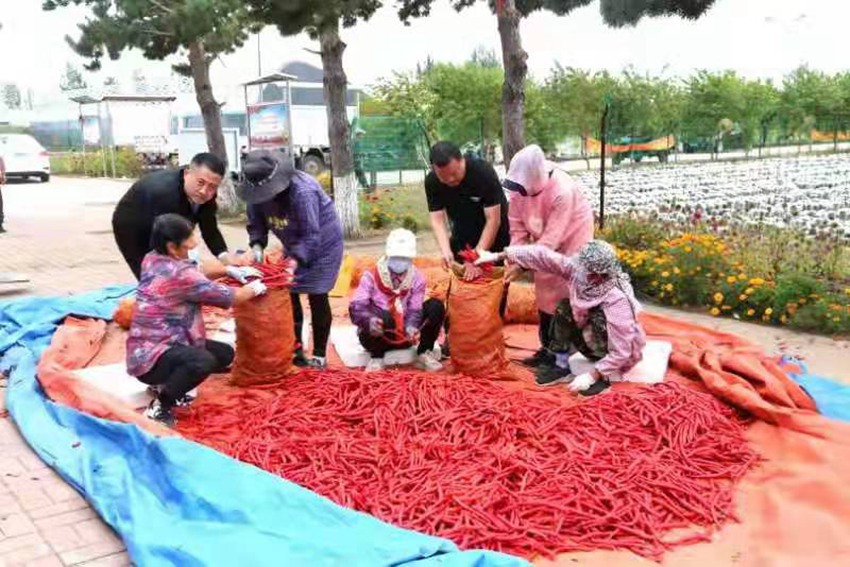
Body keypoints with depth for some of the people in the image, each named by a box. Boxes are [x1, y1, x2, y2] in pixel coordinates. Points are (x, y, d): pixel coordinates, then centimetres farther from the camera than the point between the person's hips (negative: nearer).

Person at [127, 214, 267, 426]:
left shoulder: (152, 259, 2)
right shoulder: (180, 274, -24)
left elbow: (195, 270, 19)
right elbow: (229, 297, -16)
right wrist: (254, 289, 3)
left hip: (159, 344, 10)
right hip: (150, 357, -10)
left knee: (225, 353, 15)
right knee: (204, 361, -37)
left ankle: (165, 384, 20)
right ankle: (160, 405, -14)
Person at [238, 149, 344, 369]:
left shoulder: (303, 191, -36)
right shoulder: (258, 192, -15)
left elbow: (311, 235, -33)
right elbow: (256, 223, -3)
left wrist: (295, 260, -39)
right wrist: (257, 245, -22)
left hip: (323, 243, -7)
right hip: (295, 246, 7)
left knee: (317, 297, -7)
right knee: (289, 294, 5)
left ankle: (319, 355, 2)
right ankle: (295, 349, 18)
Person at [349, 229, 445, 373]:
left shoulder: (417, 278, -3)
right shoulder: (371, 277, -13)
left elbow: (415, 310, -12)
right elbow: (356, 307, -25)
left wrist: (411, 327, -36)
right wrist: (369, 320, -48)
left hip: (404, 336, 3)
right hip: (377, 336, -3)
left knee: (436, 306, -13)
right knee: (383, 317, -38)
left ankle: (424, 354, -2)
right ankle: (376, 358, -10)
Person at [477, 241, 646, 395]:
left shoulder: (617, 301, -37)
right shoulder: (578, 269, -21)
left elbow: (621, 352, -34)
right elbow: (543, 256, -19)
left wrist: (592, 376, -34)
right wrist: (499, 256, -20)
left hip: (621, 353, -6)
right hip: (594, 342, 7)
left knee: (599, 317, -32)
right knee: (564, 307, -10)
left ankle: (603, 379, -16)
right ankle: (562, 367, -1)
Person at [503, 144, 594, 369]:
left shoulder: (562, 191, -36)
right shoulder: (521, 186, -20)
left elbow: (551, 239, -33)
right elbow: (517, 224, -9)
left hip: (571, 238, -6)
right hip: (546, 241, 6)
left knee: (565, 296, -6)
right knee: (545, 293, 12)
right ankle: (547, 349, 25)